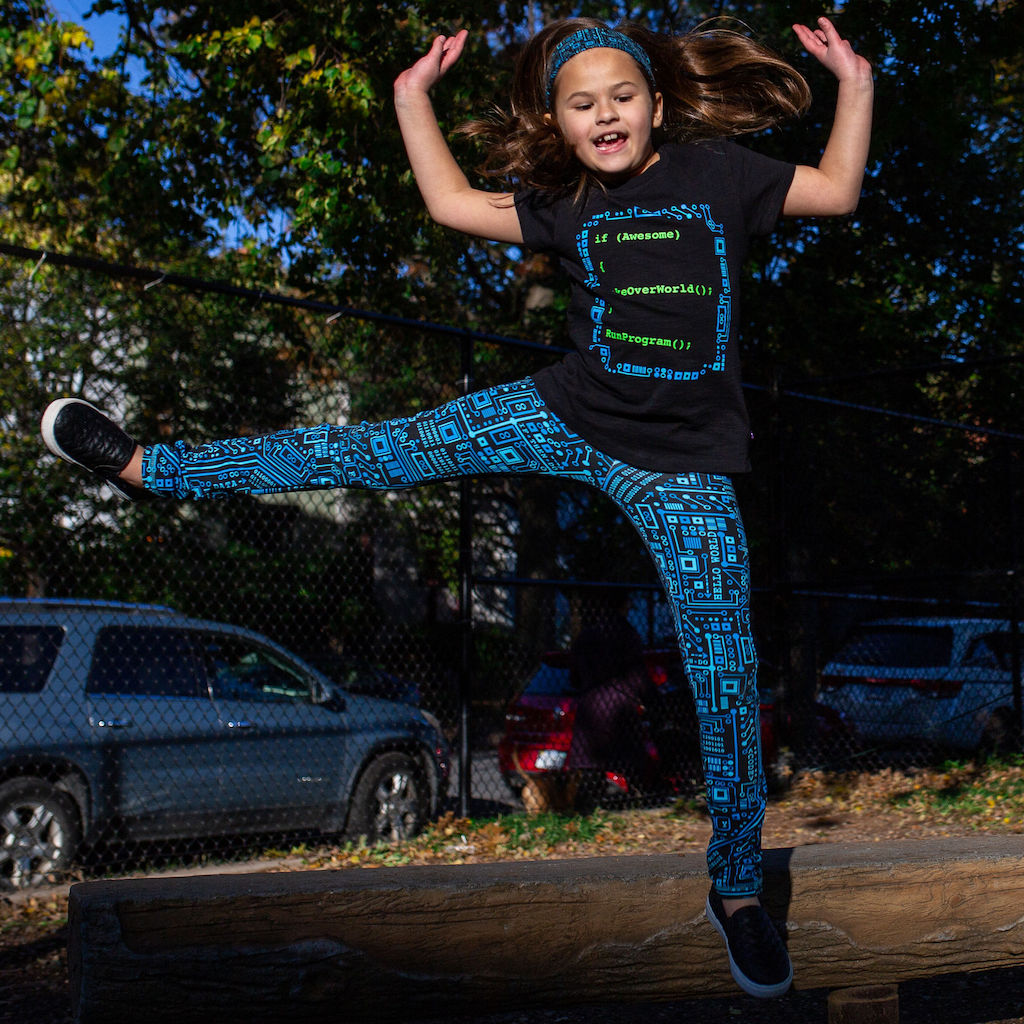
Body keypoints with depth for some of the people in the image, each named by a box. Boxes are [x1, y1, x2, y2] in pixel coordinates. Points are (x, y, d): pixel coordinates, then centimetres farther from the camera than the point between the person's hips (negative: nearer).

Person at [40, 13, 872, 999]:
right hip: (567, 413, 2)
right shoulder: (566, 204, 6)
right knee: (382, 449, -3)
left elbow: (838, 189, 5)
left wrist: (856, 81, -2)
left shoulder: (716, 170, 2)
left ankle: (737, 892, 14)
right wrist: (412, 96, 11)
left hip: (683, 467, -1)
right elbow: (452, 204, 10)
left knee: (725, 672, -2)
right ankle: (147, 465, 7)